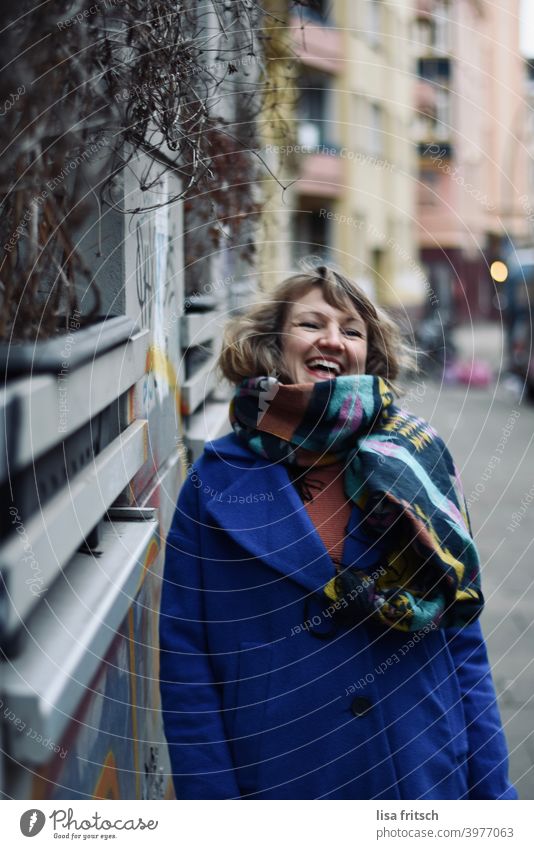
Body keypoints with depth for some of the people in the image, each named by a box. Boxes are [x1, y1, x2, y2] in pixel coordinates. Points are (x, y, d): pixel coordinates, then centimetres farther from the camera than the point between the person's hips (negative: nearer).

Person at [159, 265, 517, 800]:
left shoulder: (415, 464, 0)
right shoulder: (218, 479, -5)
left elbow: (463, 641, 3)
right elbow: (186, 664, -4)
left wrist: (493, 789, 0)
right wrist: (210, 796, -10)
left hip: (428, 777, 2)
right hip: (280, 783, -1)